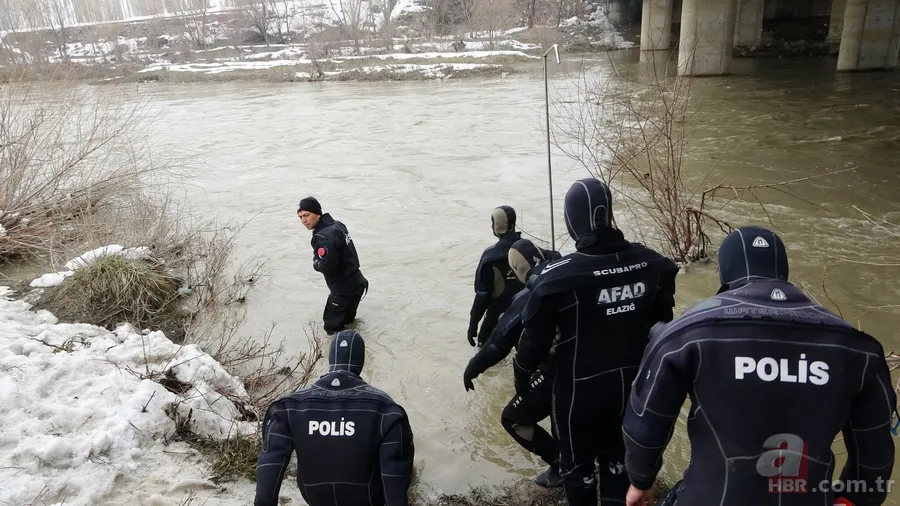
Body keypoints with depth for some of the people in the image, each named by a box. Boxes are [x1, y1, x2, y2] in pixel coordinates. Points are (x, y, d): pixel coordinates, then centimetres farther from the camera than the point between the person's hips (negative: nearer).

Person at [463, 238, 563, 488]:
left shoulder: (528, 298, -15)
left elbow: (501, 340, -13)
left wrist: (473, 368, -2)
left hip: (554, 371, -7)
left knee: (513, 419, 9)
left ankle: (561, 465, 10)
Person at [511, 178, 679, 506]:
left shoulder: (558, 278, -23)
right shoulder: (651, 264, -9)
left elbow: (536, 338, -14)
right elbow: (662, 326, 4)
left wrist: (521, 375, 5)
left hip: (580, 390, -4)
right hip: (633, 386, 4)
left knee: (578, 465, 20)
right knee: (619, 460, 25)